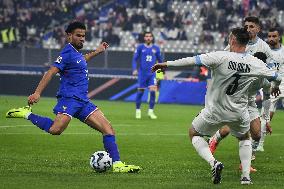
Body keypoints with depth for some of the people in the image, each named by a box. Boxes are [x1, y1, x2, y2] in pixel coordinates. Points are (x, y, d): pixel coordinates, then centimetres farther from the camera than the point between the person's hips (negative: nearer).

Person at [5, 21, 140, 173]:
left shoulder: (76, 52, 21)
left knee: (108, 129, -3)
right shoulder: (68, 52, -6)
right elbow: (51, 72, -16)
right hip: (69, 98, -9)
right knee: (56, 130, -31)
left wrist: (96, 52, 49)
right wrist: (37, 93, -25)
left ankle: (117, 164, -6)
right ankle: (27, 114, -10)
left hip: (83, 101, 9)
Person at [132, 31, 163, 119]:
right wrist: (134, 69, -13)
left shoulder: (156, 48, 7)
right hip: (142, 73, -1)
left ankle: (151, 111, -3)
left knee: (153, 91, -12)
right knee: (140, 92, 2)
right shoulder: (140, 47, 2)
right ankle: (138, 111, 17)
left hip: (152, 73, 1)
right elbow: (134, 59, 2)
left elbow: (160, 60, 17)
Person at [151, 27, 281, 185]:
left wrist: (167, 64, -13)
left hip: (215, 111, -3)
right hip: (239, 113, 3)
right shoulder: (255, 63, -8)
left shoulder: (221, 57, -19)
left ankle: (213, 162, -3)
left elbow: (193, 60, -21)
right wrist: (276, 86, 32)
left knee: (194, 133, 20)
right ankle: (246, 176, 17)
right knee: (244, 138, 31)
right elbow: (275, 77, 7)